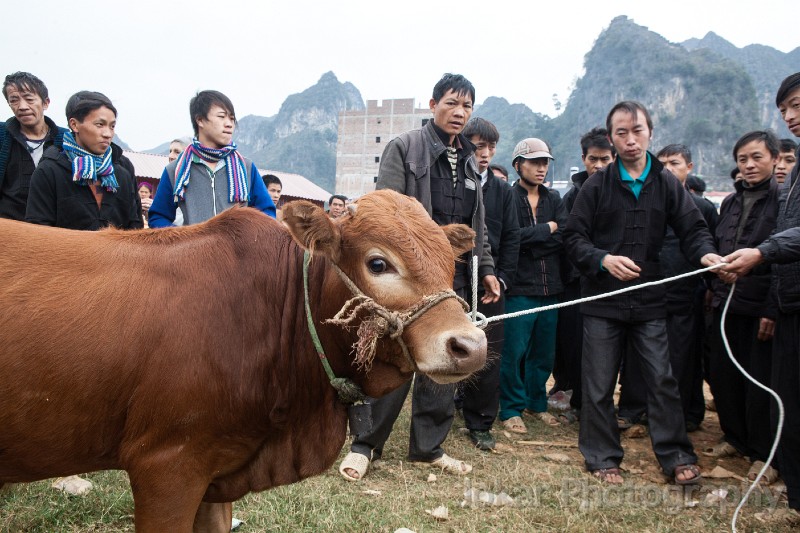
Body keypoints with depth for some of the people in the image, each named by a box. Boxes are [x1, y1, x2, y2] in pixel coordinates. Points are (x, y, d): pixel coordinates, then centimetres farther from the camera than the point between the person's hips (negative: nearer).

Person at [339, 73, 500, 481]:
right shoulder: (404, 148, -3)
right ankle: (366, 445, 12)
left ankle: (428, 446, 23)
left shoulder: (468, 161, 18)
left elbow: (478, 224, 22)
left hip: (454, 277, 7)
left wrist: (485, 268, 15)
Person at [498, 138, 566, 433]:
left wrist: (530, 240, -13)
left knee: (544, 353, 13)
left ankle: (536, 403, 29)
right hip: (519, 289, -5)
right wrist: (547, 229, -7)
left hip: (550, 289, 6)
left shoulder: (554, 199, 13)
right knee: (514, 353, -1)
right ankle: (511, 409, 12)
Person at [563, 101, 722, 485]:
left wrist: (706, 254, -19)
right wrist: (603, 260, -18)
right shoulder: (597, 185, 0)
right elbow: (574, 237, -1)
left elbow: (692, 229, 3)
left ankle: (676, 456, 19)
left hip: (649, 300, 1)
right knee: (599, 384, 6)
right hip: (602, 300, -1)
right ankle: (602, 457, 20)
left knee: (662, 379, 4)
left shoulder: (667, 183, 5)